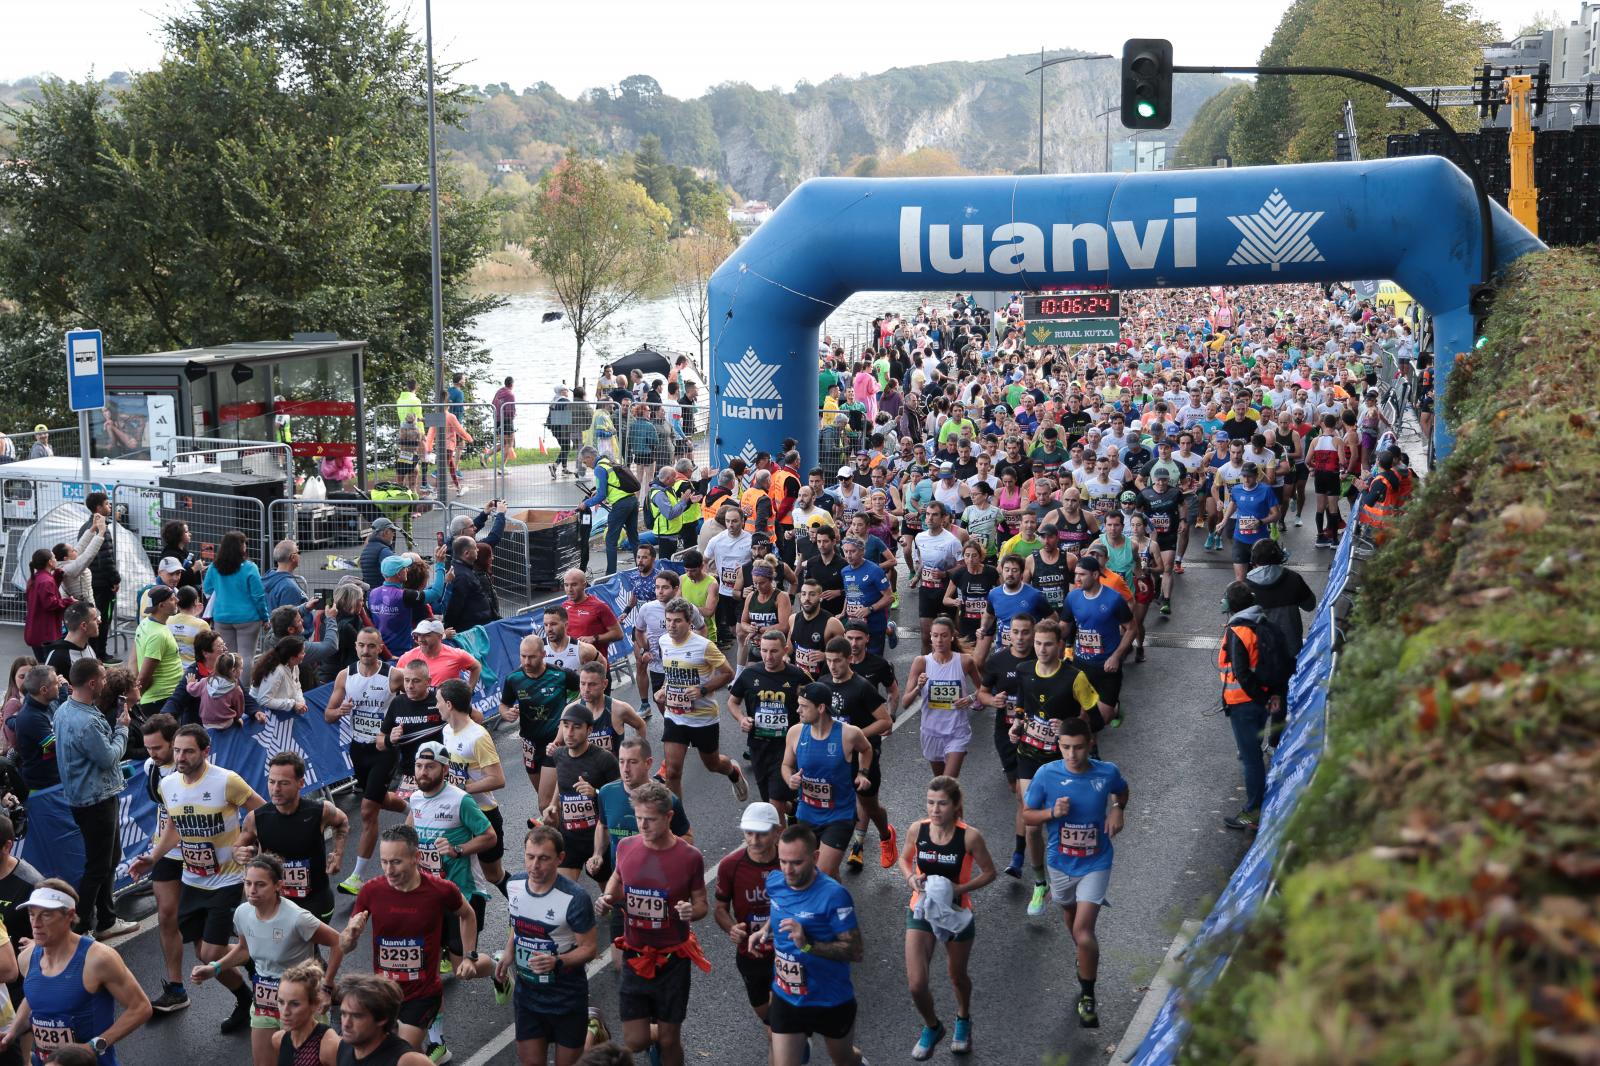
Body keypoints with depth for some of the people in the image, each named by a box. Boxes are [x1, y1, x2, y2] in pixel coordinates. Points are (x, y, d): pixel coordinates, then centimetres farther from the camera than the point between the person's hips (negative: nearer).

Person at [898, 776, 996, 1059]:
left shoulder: (969, 837, -19)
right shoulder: (916, 830, -11)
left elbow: (989, 872, -7)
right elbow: (904, 859, 7)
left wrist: (960, 888, -21)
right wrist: (910, 878, -14)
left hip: (956, 914, -1)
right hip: (921, 912, 1)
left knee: (957, 976, 21)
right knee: (916, 985, -7)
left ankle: (963, 1020, 54)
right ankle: (932, 1027, 25)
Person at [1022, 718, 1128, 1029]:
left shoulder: (1107, 773, -15)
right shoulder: (1047, 775, -16)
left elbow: (1121, 791, 11)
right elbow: (1027, 814, -5)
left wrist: (1117, 809, -9)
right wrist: (1052, 813, -24)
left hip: (1095, 863, -2)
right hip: (1061, 862, 3)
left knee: (1083, 929, -13)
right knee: (1070, 913, 26)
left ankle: (1087, 997, 2)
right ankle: (1085, 958, 57)